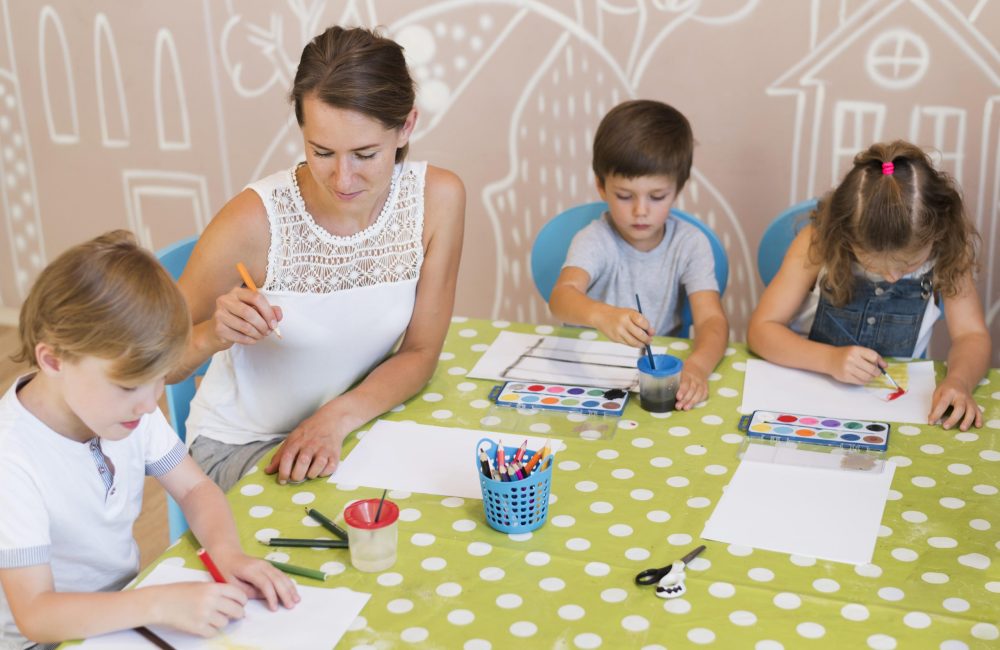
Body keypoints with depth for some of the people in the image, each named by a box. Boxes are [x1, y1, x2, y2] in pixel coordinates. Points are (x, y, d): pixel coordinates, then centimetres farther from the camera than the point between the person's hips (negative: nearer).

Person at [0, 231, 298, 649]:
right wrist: (159, 605, -37)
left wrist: (226, 551, -17)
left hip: (127, 610, 6)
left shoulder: (125, 407, -8)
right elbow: (34, 614, -27)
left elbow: (195, 487, 2)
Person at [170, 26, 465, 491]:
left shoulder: (437, 198, -14)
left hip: (359, 421, 4)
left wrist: (337, 418, -21)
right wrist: (211, 336, -33)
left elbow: (420, 353, -5)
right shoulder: (255, 220, -23)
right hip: (242, 442, -4)